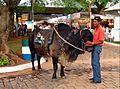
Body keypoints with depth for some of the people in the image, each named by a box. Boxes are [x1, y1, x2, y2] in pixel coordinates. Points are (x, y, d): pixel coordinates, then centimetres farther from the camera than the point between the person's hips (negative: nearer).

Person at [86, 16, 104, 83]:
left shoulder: (100, 30, -15)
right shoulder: (96, 29, 14)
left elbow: (101, 41, -20)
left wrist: (92, 43, -23)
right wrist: (91, 43, 9)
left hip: (98, 47, -10)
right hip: (94, 47, 10)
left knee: (96, 63, -9)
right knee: (93, 63, 15)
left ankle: (98, 79, -4)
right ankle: (95, 77, 25)